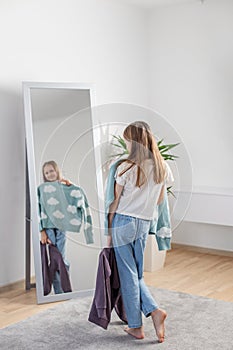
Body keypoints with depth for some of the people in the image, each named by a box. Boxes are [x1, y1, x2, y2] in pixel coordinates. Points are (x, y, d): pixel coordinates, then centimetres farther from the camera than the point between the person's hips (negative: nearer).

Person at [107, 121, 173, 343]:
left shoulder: (125, 168, -15)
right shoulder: (162, 167, -1)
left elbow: (115, 203, -8)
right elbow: (159, 200, 10)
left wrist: (109, 232, 1)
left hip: (124, 222, -4)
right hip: (145, 224, 5)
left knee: (128, 274, 5)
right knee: (137, 273, 19)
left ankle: (136, 326, 12)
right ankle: (153, 310, 1)